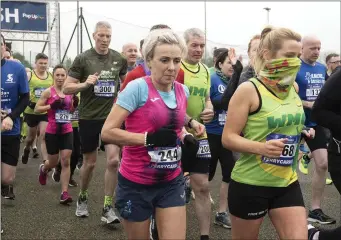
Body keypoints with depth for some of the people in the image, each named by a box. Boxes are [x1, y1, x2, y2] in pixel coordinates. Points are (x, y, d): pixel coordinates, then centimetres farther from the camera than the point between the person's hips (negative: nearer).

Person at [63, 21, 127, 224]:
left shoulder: (119, 59, 1)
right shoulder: (83, 58, -6)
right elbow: (67, 88, -5)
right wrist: (85, 84, -22)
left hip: (112, 116, 2)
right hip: (89, 117, -1)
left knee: (113, 160, -9)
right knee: (90, 162, 9)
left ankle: (108, 207, 4)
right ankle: (83, 197, 36)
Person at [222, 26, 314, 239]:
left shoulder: (293, 87, 5)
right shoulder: (249, 90, -14)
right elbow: (228, 138, -16)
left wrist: (303, 134, 6)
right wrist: (262, 147, -30)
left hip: (287, 183, 6)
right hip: (250, 184, -5)